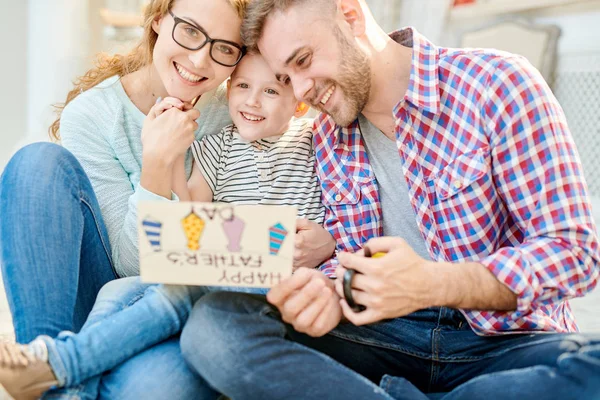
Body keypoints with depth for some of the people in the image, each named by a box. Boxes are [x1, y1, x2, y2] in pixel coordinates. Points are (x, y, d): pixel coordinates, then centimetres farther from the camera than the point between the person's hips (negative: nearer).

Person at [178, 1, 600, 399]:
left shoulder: (497, 82, -8)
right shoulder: (326, 138, 6)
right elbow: (350, 259, 10)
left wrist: (433, 284, -26)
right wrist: (330, 291, -15)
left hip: (505, 341, -2)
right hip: (387, 335, 3)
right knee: (213, 321, -19)